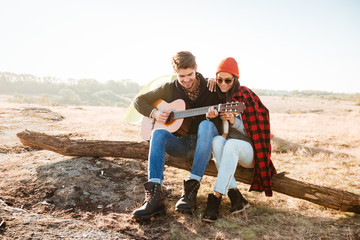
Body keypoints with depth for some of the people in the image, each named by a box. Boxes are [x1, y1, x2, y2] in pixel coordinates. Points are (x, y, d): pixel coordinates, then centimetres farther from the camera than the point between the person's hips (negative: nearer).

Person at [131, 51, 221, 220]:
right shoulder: (170, 89, 5)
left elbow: (221, 124, -1)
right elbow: (139, 101, 11)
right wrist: (154, 113, -7)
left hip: (204, 143, -1)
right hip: (181, 144, 2)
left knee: (206, 125, -35)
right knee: (158, 134, -29)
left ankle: (191, 189, -37)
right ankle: (154, 196, -41)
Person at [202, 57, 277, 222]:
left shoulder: (246, 96, -9)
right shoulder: (219, 97, 5)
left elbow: (255, 131, -9)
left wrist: (234, 121, -27)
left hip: (249, 150, -4)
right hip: (229, 147, 4)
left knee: (231, 144, -36)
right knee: (217, 141, -30)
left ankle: (216, 198, -39)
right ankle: (235, 196, -33)